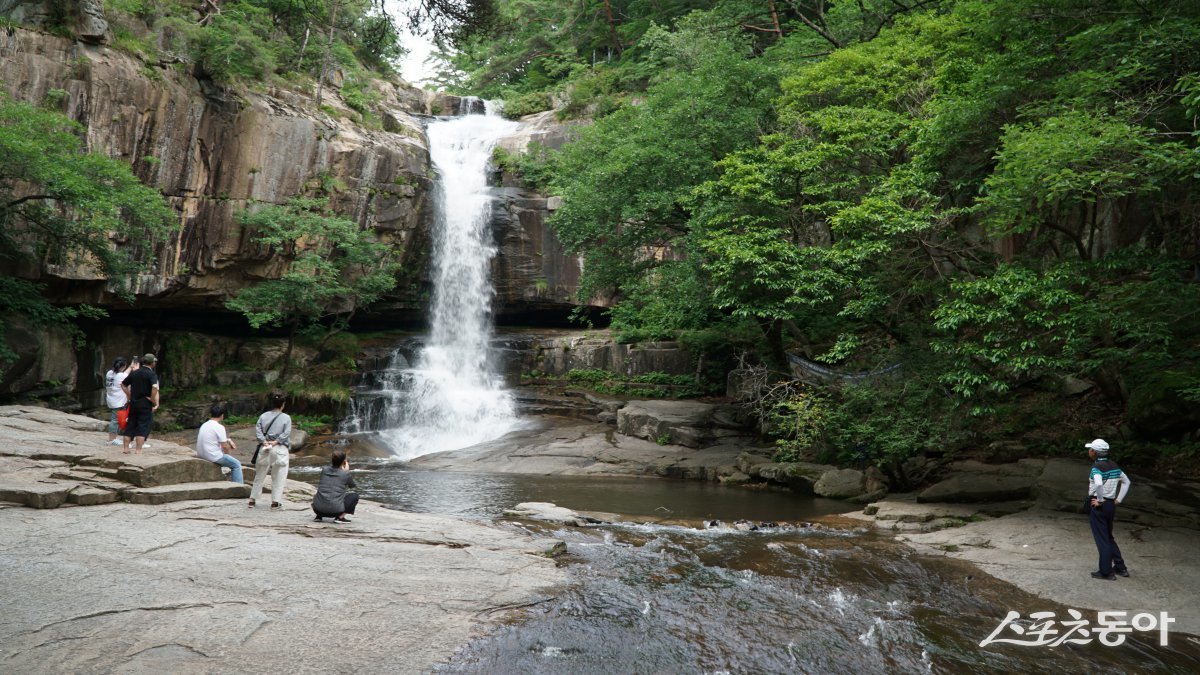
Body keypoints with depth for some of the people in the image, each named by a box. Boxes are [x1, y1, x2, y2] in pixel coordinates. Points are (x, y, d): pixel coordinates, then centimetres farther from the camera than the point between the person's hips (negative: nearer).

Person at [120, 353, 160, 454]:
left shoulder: (134, 373, 9)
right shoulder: (152, 374, -11)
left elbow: (123, 385, 16)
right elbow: (155, 387, -26)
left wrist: (129, 396, 17)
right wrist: (153, 400, -14)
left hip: (133, 403, 6)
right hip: (145, 404, -6)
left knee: (130, 425, 13)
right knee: (143, 427, 0)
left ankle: (126, 448, 16)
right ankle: (138, 450, -2)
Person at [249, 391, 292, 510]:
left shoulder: (263, 416, 4)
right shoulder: (286, 418, -6)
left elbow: (258, 430, -4)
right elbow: (286, 433, -14)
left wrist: (264, 441, -10)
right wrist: (276, 442, -10)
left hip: (265, 448, 4)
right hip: (280, 449, -4)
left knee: (259, 475, 15)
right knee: (278, 477, 5)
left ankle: (252, 500, 20)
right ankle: (275, 502, 6)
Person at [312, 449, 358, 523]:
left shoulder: (324, 470, 8)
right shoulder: (345, 473, 0)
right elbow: (352, 485, 20)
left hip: (318, 509, 4)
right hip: (335, 510, -4)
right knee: (355, 495, 17)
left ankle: (319, 516, 16)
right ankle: (340, 517, 3)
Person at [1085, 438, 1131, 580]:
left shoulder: (1097, 467, -18)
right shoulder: (1113, 465, 7)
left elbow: (1098, 485, -35)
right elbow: (1127, 482, 16)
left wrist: (1100, 501, -21)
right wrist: (1118, 500, 13)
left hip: (1098, 506, -8)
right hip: (1111, 505, 8)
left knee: (1101, 539, 2)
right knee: (1109, 537, 22)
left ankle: (1106, 572, 8)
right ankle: (1120, 567, 26)